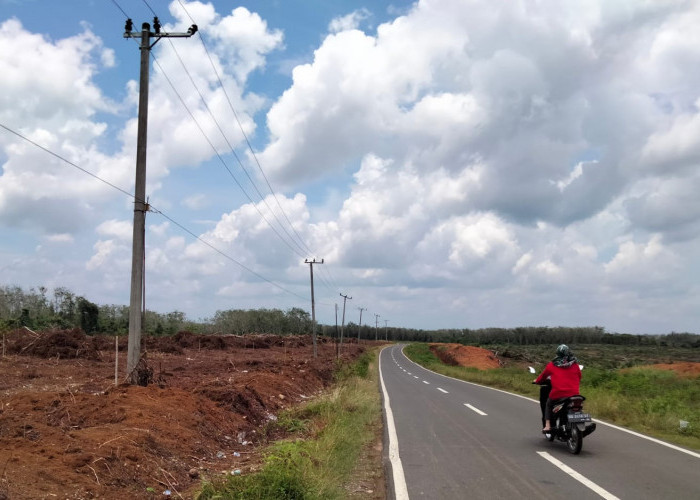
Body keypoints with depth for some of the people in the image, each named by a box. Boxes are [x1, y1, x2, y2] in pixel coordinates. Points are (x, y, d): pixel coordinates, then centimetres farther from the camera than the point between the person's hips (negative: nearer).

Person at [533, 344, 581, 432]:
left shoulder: (551, 365, 6)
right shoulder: (575, 364, 9)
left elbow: (543, 376, 18)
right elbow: (579, 378, 22)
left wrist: (536, 381, 39)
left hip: (557, 394, -2)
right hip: (574, 393, 2)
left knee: (548, 405, 25)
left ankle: (547, 426, 10)